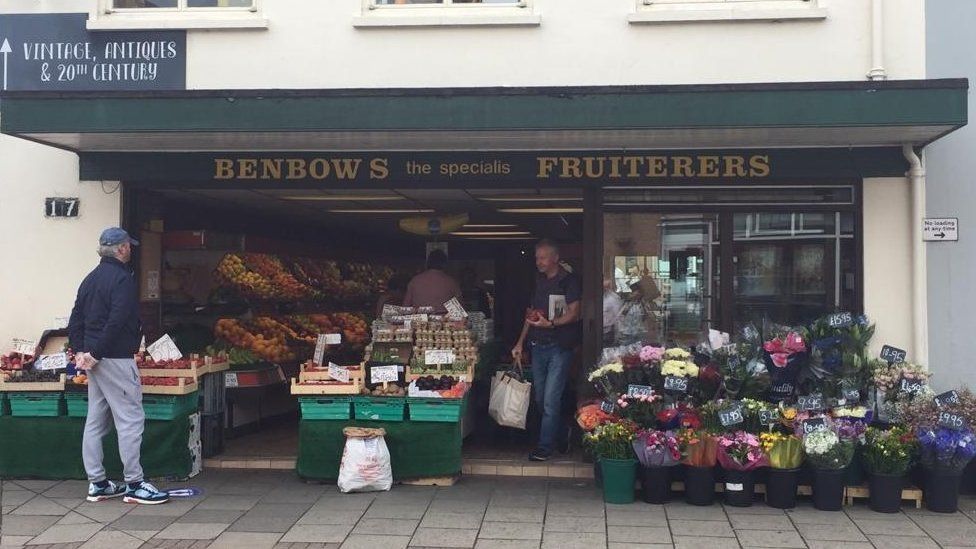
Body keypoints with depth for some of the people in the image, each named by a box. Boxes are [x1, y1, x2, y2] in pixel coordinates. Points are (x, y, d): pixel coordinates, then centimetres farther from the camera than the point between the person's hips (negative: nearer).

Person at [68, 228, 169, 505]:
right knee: (131, 419, -5)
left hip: (95, 359, 10)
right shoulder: (123, 278, -12)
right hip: (116, 358, -10)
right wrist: (95, 353, -16)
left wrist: (80, 351, 8)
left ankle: (97, 483, 18)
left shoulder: (91, 278, 16)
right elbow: (117, 321, -22)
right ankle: (134, 485, -3)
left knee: (96, 421, 12)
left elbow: (75, 320, 15)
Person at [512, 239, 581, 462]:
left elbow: (574, 314, -11)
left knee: (551, 400, -8)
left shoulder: (569, 281, -4)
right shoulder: (539, 281, 16)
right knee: (540, 399, 10)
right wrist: (520, 343, 15)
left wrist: (550, 323, -26)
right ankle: (562, 437, 28)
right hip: (538, 346, 7)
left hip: (560, 346, -7)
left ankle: (545, 447, -2)